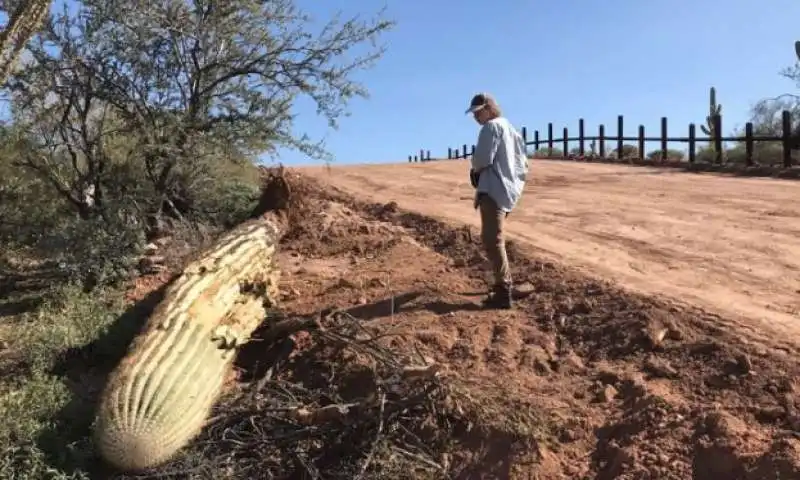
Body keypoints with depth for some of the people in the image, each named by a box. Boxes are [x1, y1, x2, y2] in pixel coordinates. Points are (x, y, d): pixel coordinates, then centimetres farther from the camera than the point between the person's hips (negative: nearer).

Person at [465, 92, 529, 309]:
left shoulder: (491, 127, -8)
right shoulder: (510, 127, 22)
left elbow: (482, 159, -17)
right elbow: (522, 161, 24)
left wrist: (474, 167, 3)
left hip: (494, 189, -11)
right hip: (509, 189, 11)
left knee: (493, 240, -15)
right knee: (492, 238, 22)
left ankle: (503, 293, -18)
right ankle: (503, 282, 32)